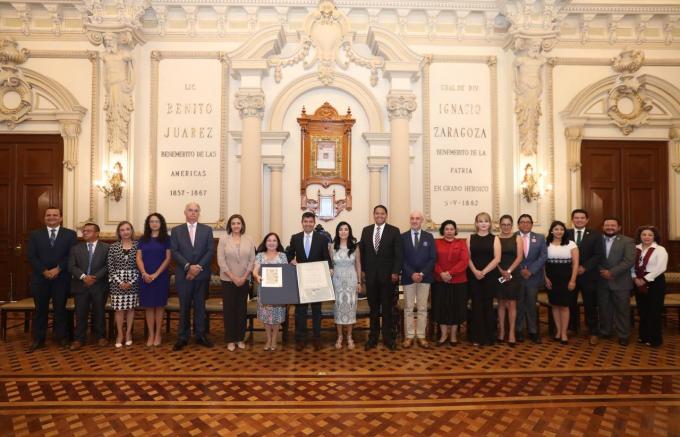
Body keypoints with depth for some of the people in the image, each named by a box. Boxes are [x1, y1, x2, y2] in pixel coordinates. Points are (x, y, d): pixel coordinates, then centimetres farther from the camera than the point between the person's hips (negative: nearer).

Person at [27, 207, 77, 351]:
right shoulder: (35, 234, 8)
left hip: (61, 278, -1)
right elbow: (32, 256, 0)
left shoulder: (70, 234, 4)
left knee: (60, 309, 5)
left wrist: (58, 269, -14)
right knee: (40, 310, 7)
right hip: (40, 278, 1)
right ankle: (38, 339, 14)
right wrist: (45, 271, -12)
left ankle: (61, 337, 14)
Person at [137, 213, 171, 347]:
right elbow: (139, 258, 4)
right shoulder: (143, 239, 8)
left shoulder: (166, 239, 1)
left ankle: (158, 334, 14)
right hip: (146, 277, 2)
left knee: (159, 305, 4)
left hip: (161, 276, -2)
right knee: (148, 306, 5)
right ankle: (151, 335, 12)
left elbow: (168, 258, -4)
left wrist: (156, 274, -12)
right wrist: (144, 273, -11)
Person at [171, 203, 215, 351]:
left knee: (200, 306, 8)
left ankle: (200, 335, 16)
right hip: (183, 274, 0)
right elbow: (174, 252, -3)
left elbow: (210, 251, -1)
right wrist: (188, 266, -15)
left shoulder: (207, 230, 6)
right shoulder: (176, 230, 5)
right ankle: (182, 337, 13)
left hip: (202, 275, 1)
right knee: (184, 307, 5)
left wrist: (198, 267, -13)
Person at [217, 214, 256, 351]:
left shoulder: (249, 240, 2)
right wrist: (233, 277, -13)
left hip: (244, 280, 2)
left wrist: (244, 277, -9)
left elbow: (252, 260, 0)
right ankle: (230, 339, 14)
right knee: (229, 309, 3)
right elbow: (221, 261, -8)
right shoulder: (223, 239, -4)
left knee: (242, 309, 8)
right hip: (228, 280, -2)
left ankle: (240, 338, 19)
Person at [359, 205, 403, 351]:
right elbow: (362, 251, 10)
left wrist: (395, 272, -11)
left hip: (388, 275, -2)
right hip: (370, 275, 3)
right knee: (373, 307, 9)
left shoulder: (394, 231, -2)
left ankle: (388, 337, 16)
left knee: (387, 307, 6)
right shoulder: (366, 230, 8)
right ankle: (373, 337, 17)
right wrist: (362, 270, 4)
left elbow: (398, 254, -5)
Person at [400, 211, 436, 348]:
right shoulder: (403, 237, 3)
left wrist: (422, 273, -11)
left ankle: (421, 336, 12)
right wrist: (411, 274, -13)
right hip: (408, 277, -1)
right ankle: (409, 336, 11)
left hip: (424, 277, 1)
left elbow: (433, 258, 0)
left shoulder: (429, 237, 5)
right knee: (408, 308, 4)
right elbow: (401, 258, -2)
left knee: (422, 308, 5)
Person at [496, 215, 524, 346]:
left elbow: (520, 257, -3)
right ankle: (501, 330, 13)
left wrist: (509, 271, -12)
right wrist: (501, 271, -14)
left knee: (512, 304, 0)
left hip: (513, 274, 0)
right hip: (498, 274, 0)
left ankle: (511, 332, 5)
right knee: (501, 303, 6)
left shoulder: (517, 238, 4)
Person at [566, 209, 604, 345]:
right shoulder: (566, 234, 4)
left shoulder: (595, 235, 1)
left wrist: (584, 267, -16)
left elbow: (598, 255, -6)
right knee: (570, 304, 9)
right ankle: (571, 329, 23)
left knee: (590, 305, 6)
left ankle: (593, 332, 16)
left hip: (588, 275, -1)